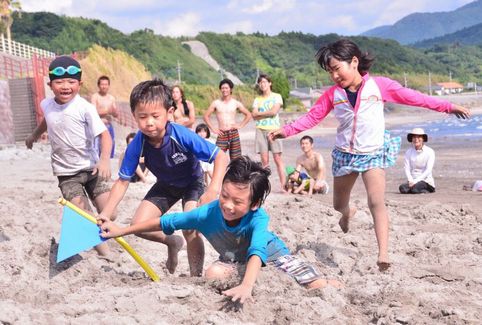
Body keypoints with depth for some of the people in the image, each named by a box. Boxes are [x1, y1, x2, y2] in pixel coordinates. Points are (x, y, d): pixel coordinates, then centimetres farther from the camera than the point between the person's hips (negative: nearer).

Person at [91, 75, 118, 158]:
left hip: (109, 126, 6)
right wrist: (106, 111, -20)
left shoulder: (112, 98, 12)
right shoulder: (95, 97, -3)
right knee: (97, 150, -11)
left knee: (110, 149, 8)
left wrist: (114, 111, -12)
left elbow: (116, 115, 11)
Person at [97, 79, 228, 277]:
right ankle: (172, 243, 20)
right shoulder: (136, 146, -27)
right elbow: (122, 181, -17)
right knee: (139, 225, -9)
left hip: (192, 184, -3)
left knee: (190, 230, -22)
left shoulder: (182, 136, -36)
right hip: (165, 186, 4)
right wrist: (105, 214, -26)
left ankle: (196, 277, -1)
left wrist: (214, 189, -46)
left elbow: (220, 156, -32)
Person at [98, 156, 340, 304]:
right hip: (236, 258, 4)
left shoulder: (258, 218, -41)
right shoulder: (209, 213, -31)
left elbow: (257, 251, -58)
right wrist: (122, 231, -19)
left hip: (270, 253, -4)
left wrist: (246, 286, -77)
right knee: (213, 274, -28)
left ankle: (330, 284, 22)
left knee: (321, 288, -17)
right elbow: (166, 222, -21)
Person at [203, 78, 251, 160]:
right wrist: (213, 128, -1)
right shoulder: (216, 103, 3)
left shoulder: (236, 103, 5)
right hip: (222, 135, -1)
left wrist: (241, 125, 2)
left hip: (234, 134, 1)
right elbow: (206, 116, 7)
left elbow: (248, 115, 12)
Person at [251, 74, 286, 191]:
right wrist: (268, 113, -6)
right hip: (261, 130, 3)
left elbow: (274, 111, -8)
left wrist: (260, 113, 0)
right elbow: (254, 116, 4)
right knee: (264, 160, -1)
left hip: (274, 130, -3)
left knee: (277, 158, -9)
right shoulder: (257, 99, 15)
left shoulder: (277, 96, 7)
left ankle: (283, 185, -12)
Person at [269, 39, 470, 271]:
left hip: (373, 153, -3)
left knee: (376, 202, -19)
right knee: (338, 204, 16)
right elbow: (312, 116, 1)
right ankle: (348, 212, 53)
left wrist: (447, 106, -5)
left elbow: (412, 97, -5)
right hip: (344, 154, 4)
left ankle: (383, 254, -23)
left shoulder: (379, 85, -8)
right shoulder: (332, 94, -1)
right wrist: (287, 130, -11)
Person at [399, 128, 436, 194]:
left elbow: (428, 170, -11)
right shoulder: (409, 152, 8)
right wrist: (411, 181, -18)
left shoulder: (430, 152, -4)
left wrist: (416, 181, -21)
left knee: (415, 189, -35)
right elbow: (407, 168, 1)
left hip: (426, 180, -3)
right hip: (413, 180, 3)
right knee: (402, 188, -29)